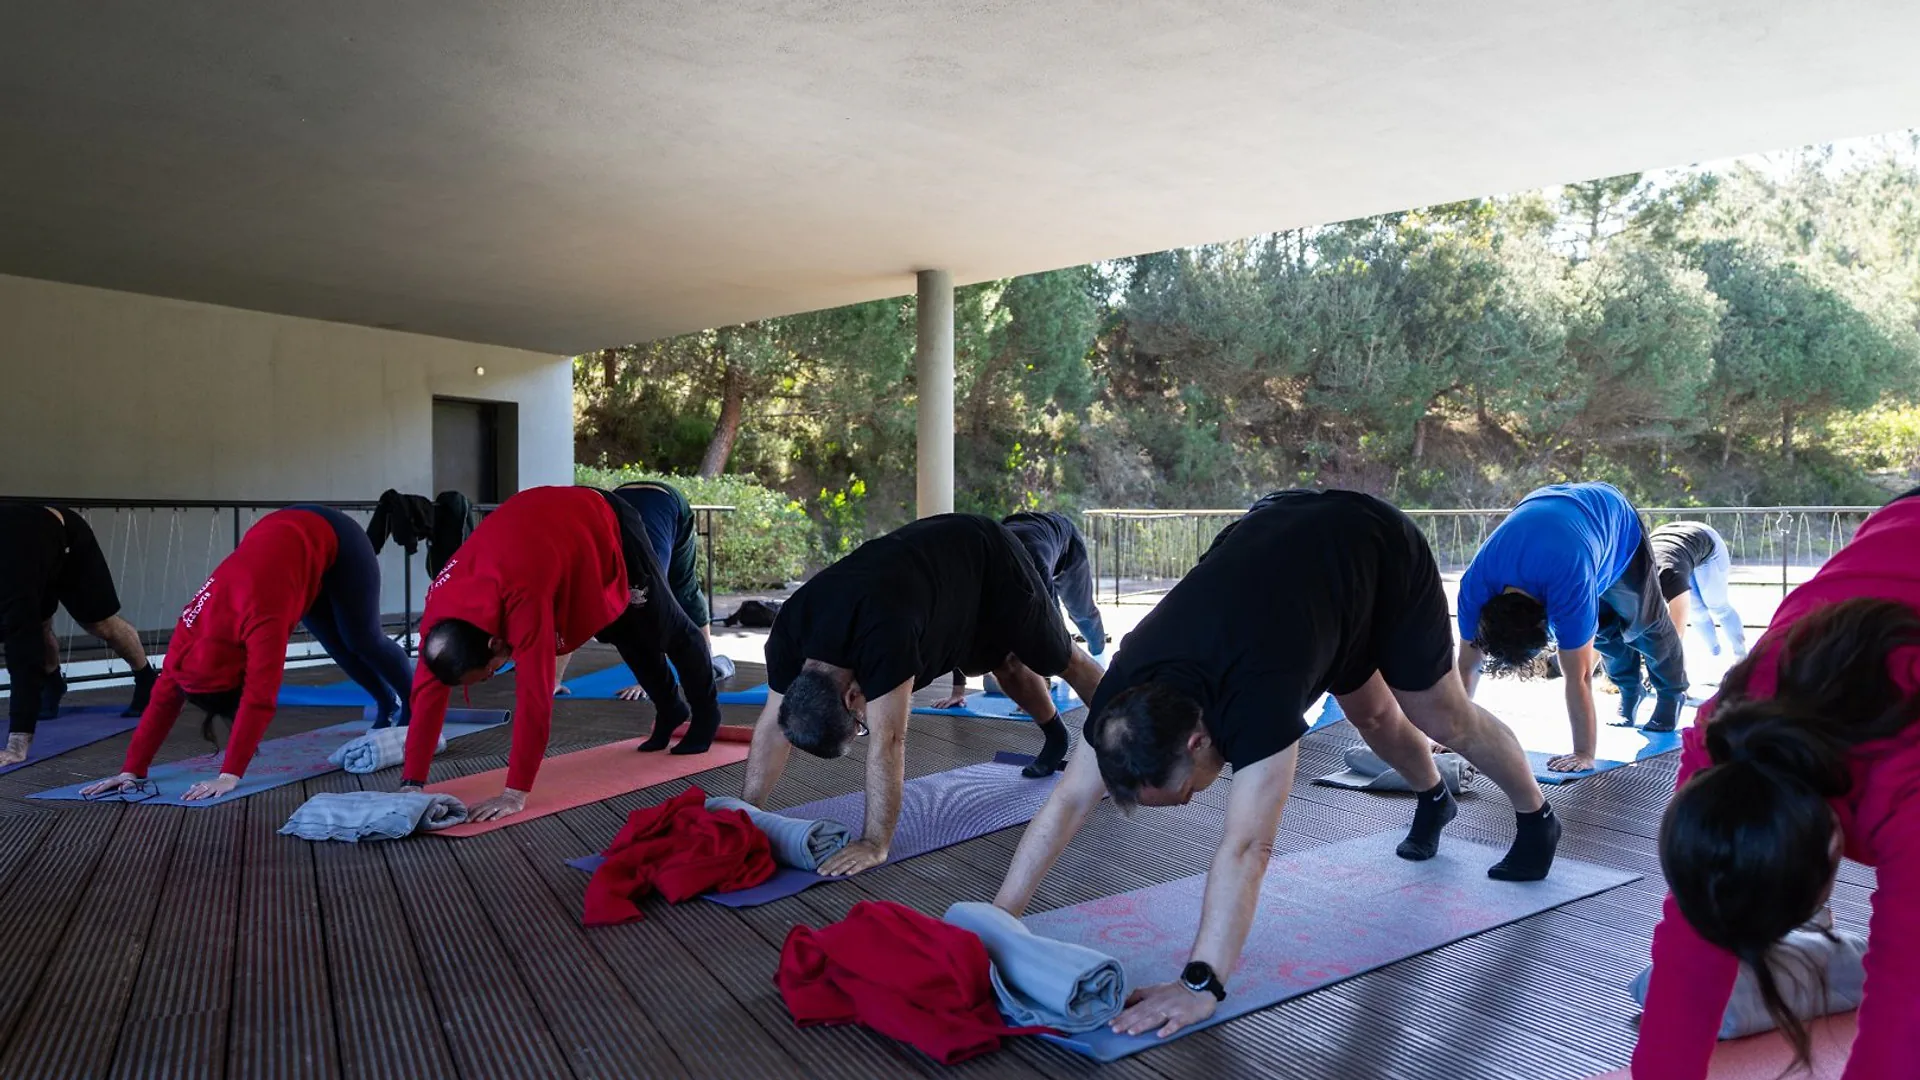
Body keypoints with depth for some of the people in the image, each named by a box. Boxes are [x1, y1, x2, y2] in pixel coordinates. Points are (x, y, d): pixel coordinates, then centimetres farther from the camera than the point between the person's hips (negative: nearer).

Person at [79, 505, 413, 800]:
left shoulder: (261, 621, -41)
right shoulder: (190, 631, -21)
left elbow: (258, 701, -43)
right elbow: (164, 700, -16)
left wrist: (229, 775, -44)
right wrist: (131, 770, -20)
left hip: (331, 539, -6)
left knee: (363, 640, 6)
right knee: (338, 645, 15)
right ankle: (388, 705, 37)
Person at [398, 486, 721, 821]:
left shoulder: (523, 600, -44)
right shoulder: (440, 607, -24)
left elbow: (534, 697, -43)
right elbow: (428, 693, -19)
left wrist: (515, 793, -39)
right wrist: (413, 783, -20)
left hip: (604, 524, -5)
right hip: (561, 522, 6)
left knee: (663, 631, 14)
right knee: (627, 638, 18)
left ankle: (705, 712, 38)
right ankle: (669, 710, 42)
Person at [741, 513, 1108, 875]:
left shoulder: (882, 634, -47)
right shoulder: (791, 630, -24)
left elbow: (887, 741, -43)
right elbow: (772, 724, -15)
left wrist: (875, 844, -38)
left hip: (988, 560, -6)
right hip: (933, 553, 6)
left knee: (1061, 659, 15)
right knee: (1007, 667, 22)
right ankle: (1058, 740, 48)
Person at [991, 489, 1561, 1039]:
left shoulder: (1256, 691, -45)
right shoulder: (1130, 686, -27)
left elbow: (1246, 848, -47)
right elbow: (1068, 801, -24)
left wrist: (1202, 984, -48)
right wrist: (999, 918, -27)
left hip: (1381, 552, -5)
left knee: (1443, 718, 12)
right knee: (1373, 716, 21)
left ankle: (1537, 819, 41)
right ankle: (1434, 800, 52)